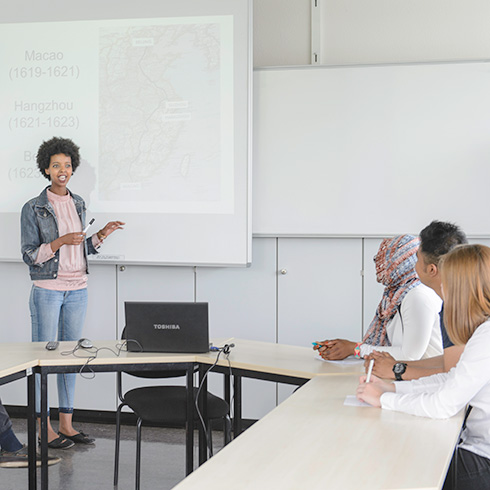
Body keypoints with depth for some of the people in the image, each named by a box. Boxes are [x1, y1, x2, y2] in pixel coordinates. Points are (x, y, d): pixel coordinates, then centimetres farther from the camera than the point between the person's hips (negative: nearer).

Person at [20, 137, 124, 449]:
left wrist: (102, 234, 2)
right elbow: (29, 255, -8)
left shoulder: (78, 203, 11)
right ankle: (45, 427, 6)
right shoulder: (33, 209, -5)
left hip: (78, 290, 5)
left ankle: (67, 424, 16)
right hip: (47, 290, -5)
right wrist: (60, 242, -19)